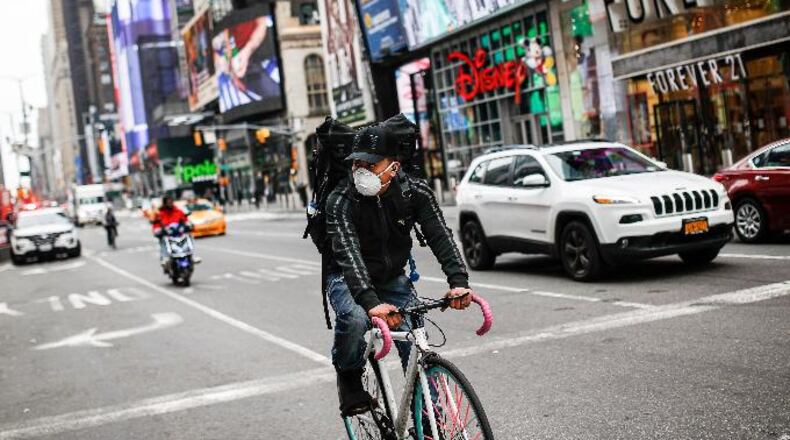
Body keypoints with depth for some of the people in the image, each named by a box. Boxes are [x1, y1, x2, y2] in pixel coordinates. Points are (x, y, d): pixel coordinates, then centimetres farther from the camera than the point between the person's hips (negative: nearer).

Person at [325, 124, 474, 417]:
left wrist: (459, 281, -41)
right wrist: (371, 302, -52)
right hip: (348, 280, -3)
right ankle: (349, 379, -4)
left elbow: (441, 237, -24)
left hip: (392, 280, 3)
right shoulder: (340, 201, -26)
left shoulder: (416, 192, -16)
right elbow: (348, 255, -37)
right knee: (354, 319, -35)